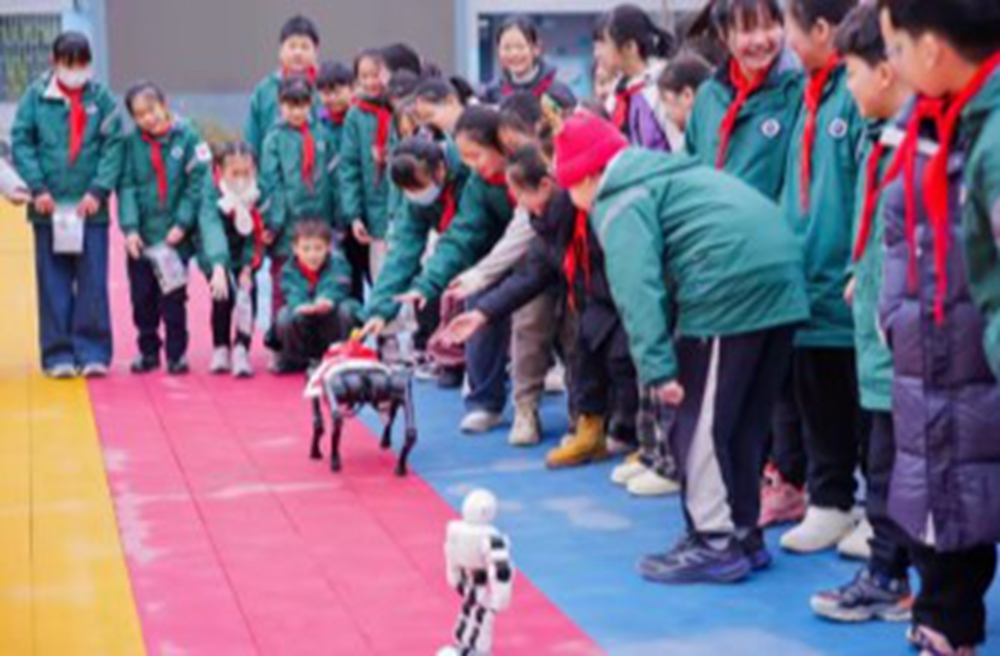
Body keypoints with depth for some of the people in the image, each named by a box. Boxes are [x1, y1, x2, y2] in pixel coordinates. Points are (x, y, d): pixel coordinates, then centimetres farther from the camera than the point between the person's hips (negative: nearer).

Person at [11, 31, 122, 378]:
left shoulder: (101, 98, 2)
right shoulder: (36, 96, 2)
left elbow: (113, 147, -1)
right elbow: (21, 142, 1)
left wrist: (99, 190, -11)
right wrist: (37, 187, -9)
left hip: (90, 207, 0)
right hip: (49, 207, 0)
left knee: (93, 282, -1)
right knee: (54, 284, 4)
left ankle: (92, 352, 6)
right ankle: (58, 355, 10)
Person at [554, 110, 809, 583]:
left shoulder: (620, 203, -2)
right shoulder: (662, 173, 27)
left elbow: (638, 288, -15)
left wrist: (658, 368, -18)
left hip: (728, 289, -9)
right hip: (781, 279, 9)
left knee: (694, 420, 3)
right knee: (743, 420, 18)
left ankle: (715, 543, 6)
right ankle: (744, 533, 27)